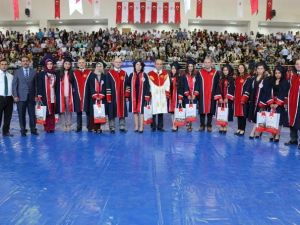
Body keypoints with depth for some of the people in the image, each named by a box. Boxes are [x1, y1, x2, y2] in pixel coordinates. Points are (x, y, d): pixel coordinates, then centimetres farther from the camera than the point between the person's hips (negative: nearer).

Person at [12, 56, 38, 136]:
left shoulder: (33, 72, 7)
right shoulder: (17, 72, 5)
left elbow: (35, 84, 7)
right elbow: (14, 85, 2)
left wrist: (36, 95, 1)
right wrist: (15, 96, -6)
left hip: (31, 97, 1)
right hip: (21, 97, -1)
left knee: (32, 114, 3)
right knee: (21, 115, 3)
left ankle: (33, 129, 13)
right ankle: (23, 130, 13)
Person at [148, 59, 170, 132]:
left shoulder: (165, 73, 12)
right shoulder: (150, 74, 3)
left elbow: (167, 84, 9)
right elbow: (149, 85, 0)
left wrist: (167, 93, -1)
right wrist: (149, 93, -7)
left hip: (162, 95, 3)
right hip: (153, 95, -2)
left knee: (161, 110, 3)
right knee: (153, 111, -3)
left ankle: (160, 126, 11)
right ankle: (153, 127, 7)